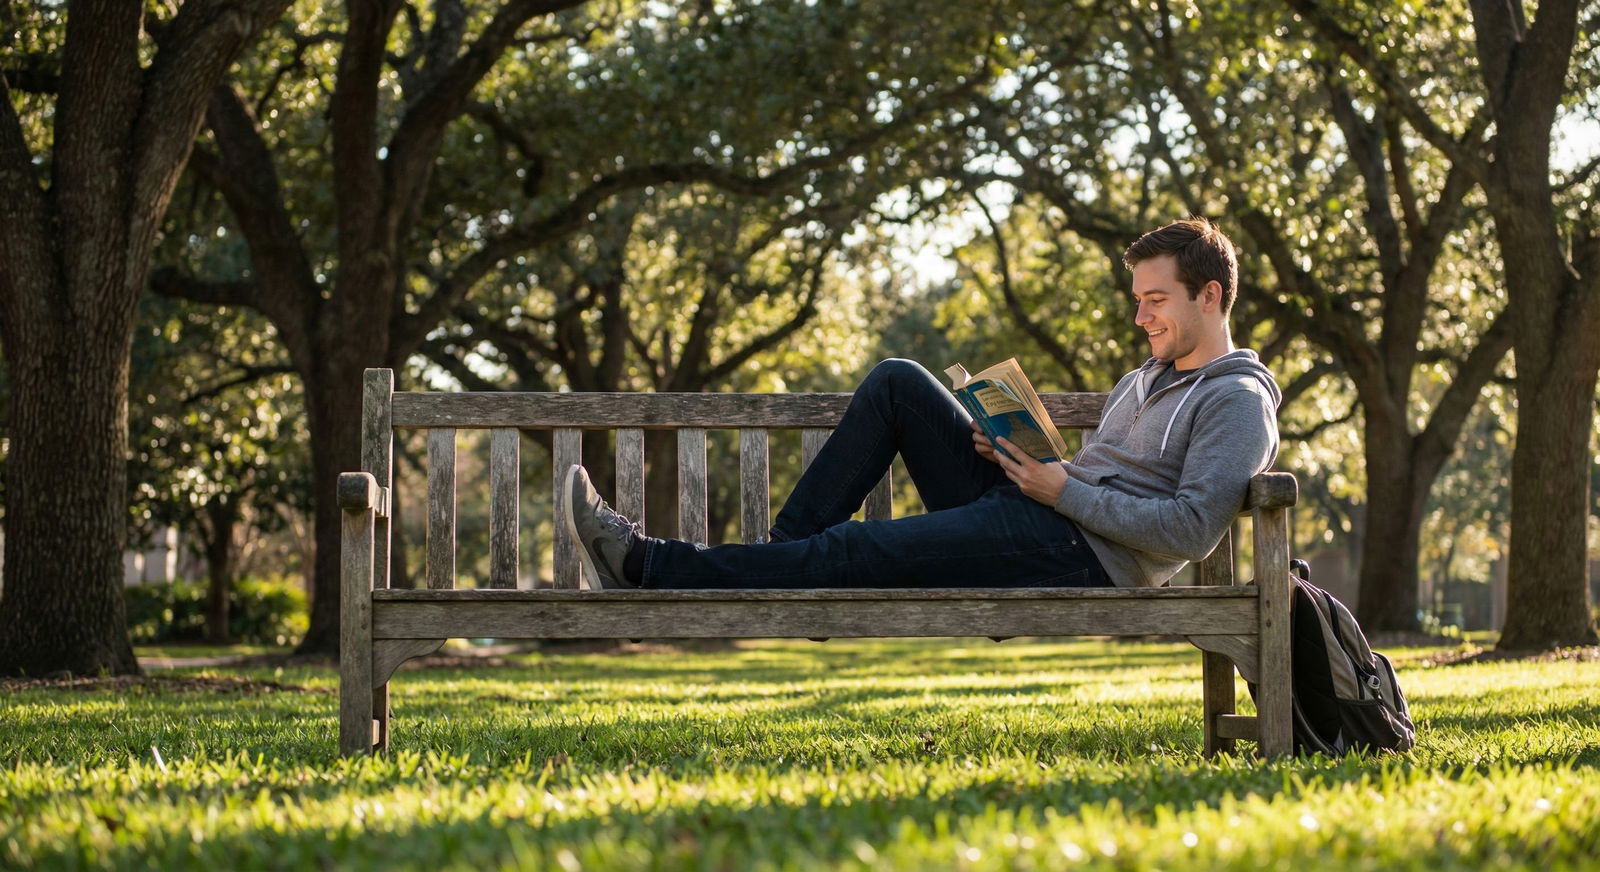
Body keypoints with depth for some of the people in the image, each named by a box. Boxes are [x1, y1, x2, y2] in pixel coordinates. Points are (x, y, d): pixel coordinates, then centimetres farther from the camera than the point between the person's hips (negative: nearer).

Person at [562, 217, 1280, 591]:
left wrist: (1066, 492, -17)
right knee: (897, 382, 2)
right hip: (1020, 517, 10)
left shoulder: (1237, 401, -5)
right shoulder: (1148, 379, 26)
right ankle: (782, 555, -6)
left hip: (1078, 555, -10)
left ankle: (648, 564, -19)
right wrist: (1020, 455, 4)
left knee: (856, 552, -20)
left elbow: (1192, 529, -19)